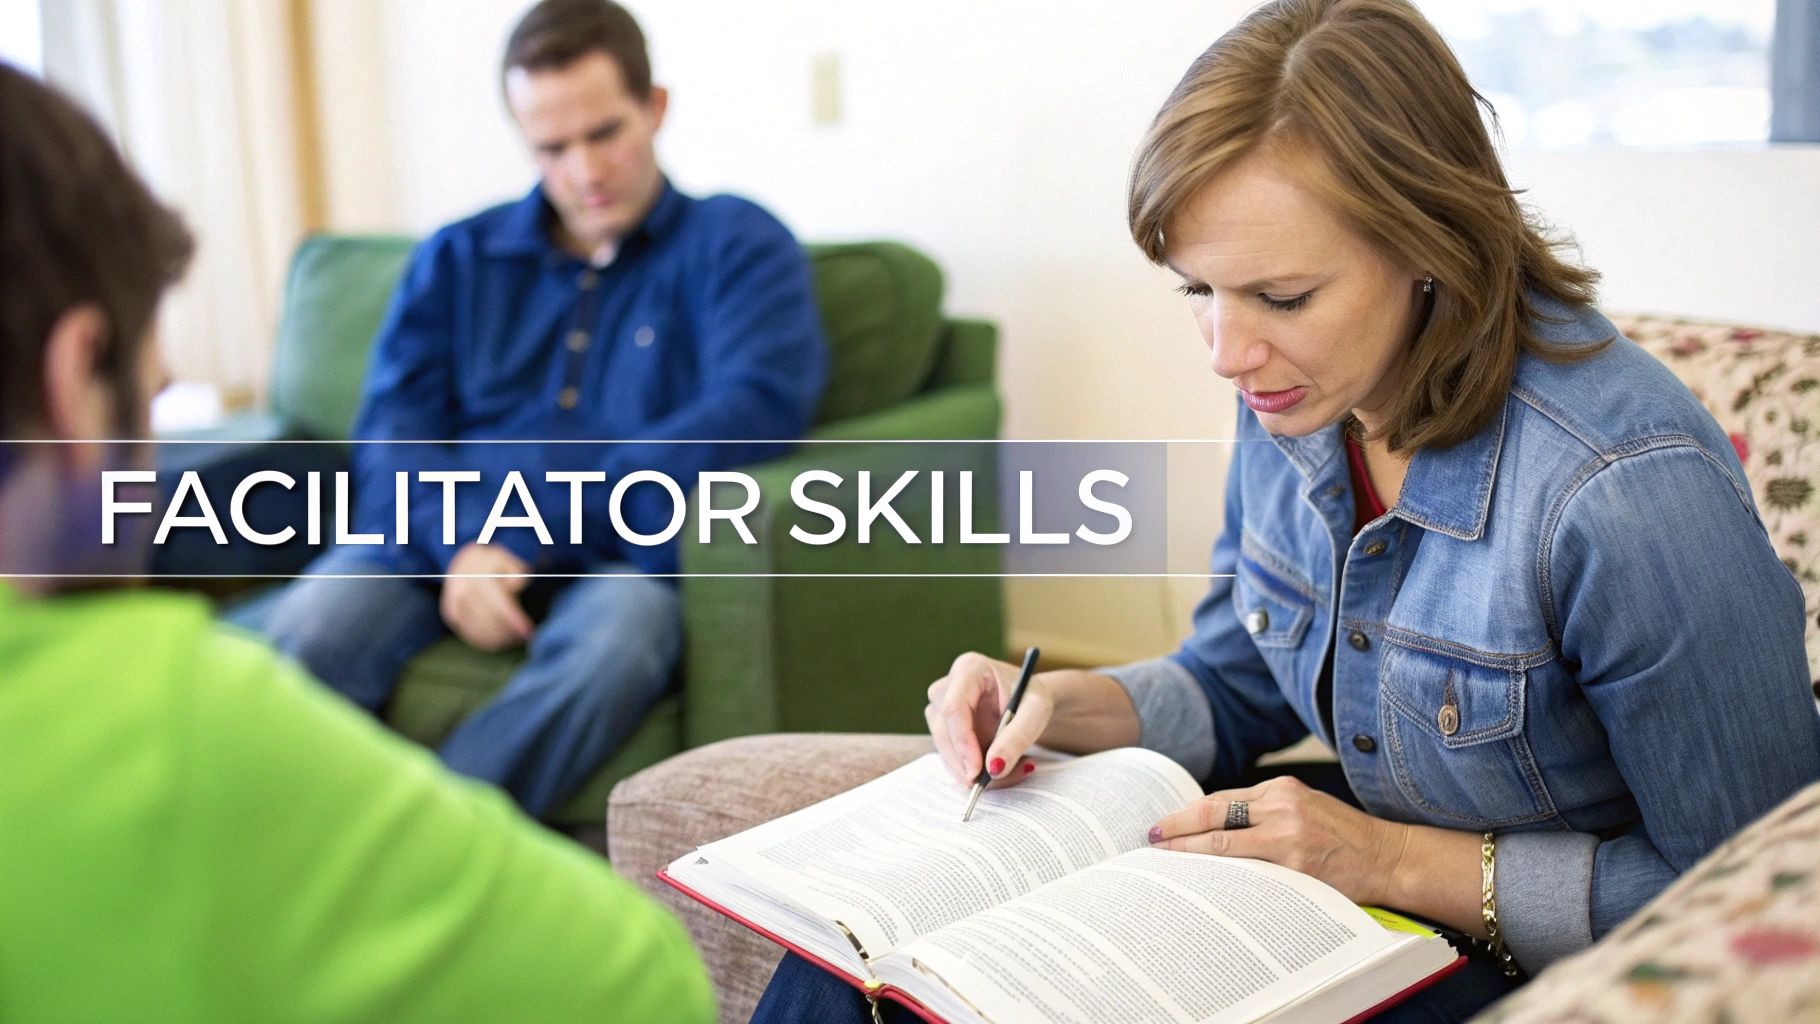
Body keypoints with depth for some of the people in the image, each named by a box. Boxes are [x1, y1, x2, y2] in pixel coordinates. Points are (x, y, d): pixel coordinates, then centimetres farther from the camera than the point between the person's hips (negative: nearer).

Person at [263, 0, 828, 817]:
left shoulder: (736, 246, 10)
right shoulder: (458, 258, 20)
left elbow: (759, 406, -8)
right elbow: (391, 433, 9)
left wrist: (533, 535, -14)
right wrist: (460, 543, -15)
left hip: (618, 560, -2)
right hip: (441, 542, 3)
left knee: (611, 648, -38)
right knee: (305, 634, -30)